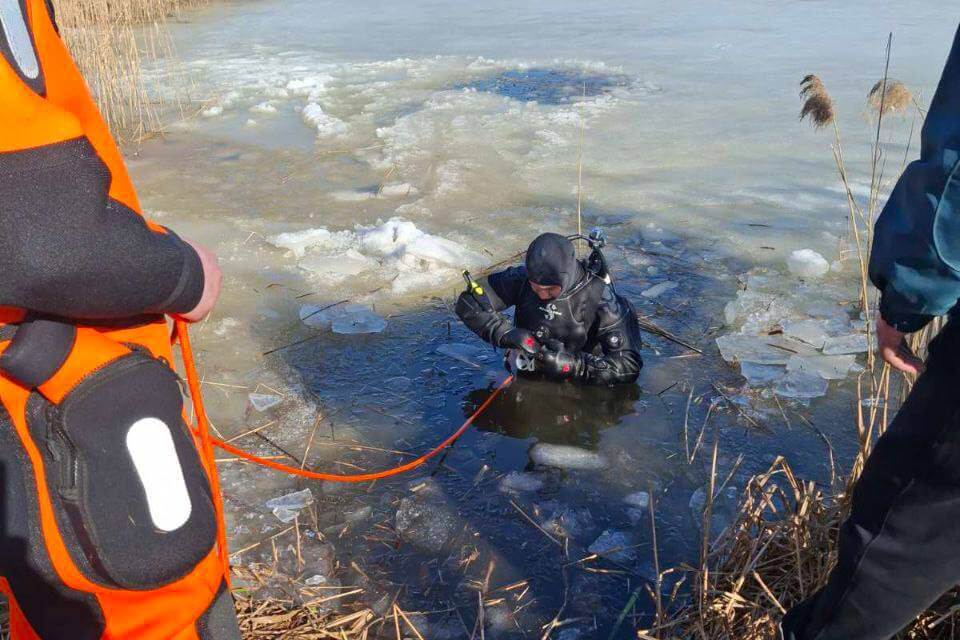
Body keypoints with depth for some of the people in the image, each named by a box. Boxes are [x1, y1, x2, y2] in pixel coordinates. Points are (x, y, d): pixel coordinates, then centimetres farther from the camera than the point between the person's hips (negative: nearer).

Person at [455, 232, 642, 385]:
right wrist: (506, 333, -25)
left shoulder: (600, 298, -22)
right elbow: (468, 303, -10)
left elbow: (629, 366, -22)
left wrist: (573, 365, -33)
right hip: (527, 377, 2)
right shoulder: (521, 278, -14)